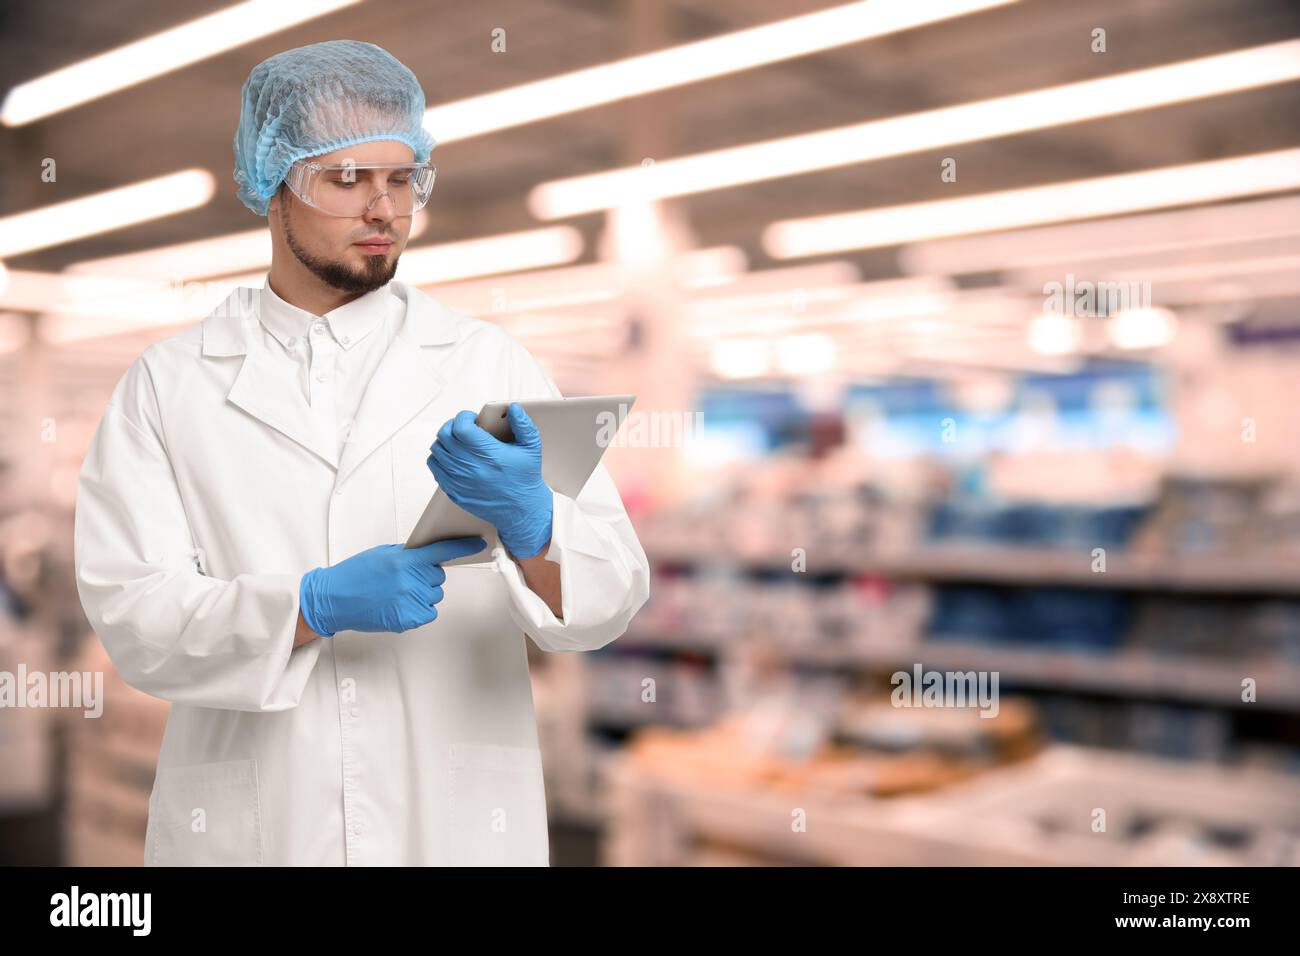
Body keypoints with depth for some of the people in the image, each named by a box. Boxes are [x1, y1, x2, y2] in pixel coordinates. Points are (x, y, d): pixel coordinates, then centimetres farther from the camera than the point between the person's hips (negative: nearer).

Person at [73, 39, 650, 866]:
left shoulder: (489, 365, -1)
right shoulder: (166, 386, -1)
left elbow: (612, 593, -7)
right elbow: (132, 616, -9)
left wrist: (532, 526, -27)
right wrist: (317, 604, -23)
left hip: (457, 823, 1)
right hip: (249, 828, 0)